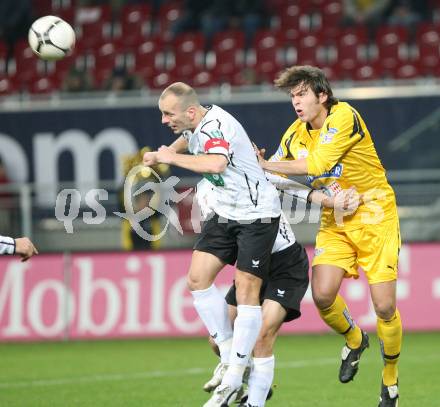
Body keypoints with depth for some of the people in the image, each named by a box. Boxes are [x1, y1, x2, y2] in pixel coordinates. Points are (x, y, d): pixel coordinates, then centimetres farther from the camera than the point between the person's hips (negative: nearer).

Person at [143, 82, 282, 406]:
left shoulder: (216, 125, -23)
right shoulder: (193, 126, 4)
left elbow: (216, 163, -45)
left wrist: (172, 157, -30)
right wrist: (159, 156, 19)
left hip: (257, 214, -9)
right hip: (225, 213, 9)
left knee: (246, 291, -10)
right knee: (198, 277, -2)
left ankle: (233, 380, -8)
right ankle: (229, 356, 8)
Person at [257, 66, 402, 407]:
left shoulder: (344, 116, -18)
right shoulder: (295, 135, 2)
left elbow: (316, 164, -27)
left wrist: (263, 164, -22)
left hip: (374, 216, -5)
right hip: (335, 222, 5)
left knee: (384, 306, -9)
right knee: (322, 295, -15)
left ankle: (390, 379, 15)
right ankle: (354, 341, 18)